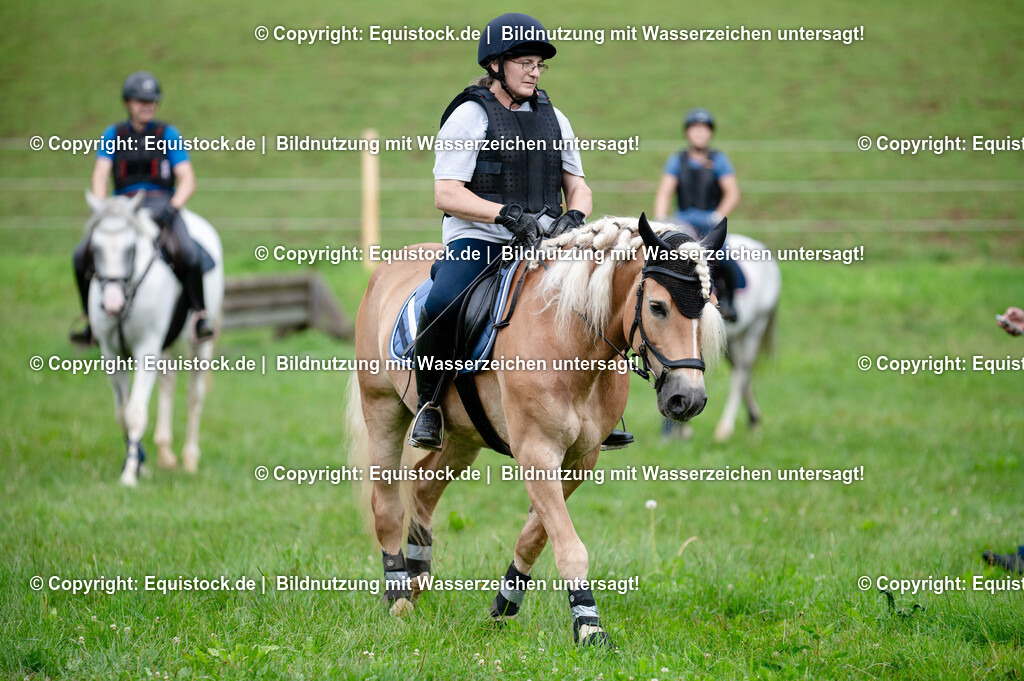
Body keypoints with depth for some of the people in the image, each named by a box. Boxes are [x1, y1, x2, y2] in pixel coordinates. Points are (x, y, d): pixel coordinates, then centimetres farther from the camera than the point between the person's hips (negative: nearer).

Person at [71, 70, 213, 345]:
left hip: (160, 205, -2)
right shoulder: (113, 135, 11)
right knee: (82, 255, -19)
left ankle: (200, 316, -16)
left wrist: (172, 208, -18)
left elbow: (187, 180, -1)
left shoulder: (168, 134, 5)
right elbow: (100, 175, 3)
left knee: (188, 253, -32)